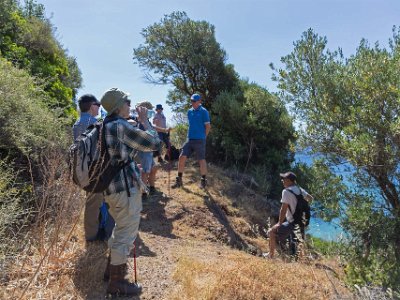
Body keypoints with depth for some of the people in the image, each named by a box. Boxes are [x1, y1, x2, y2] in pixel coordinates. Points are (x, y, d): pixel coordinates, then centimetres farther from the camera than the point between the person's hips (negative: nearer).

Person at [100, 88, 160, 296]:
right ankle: (116, 282, 16)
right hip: (125, 187, -10)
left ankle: (112, 267, 39)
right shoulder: (120, 125, -17)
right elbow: (153, 143, -15)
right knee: (126, 233, 3)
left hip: (113, 186, 10)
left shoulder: (105, 126, 11)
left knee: (120, 229, 25)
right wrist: (144, 120, -4)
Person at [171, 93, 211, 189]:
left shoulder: (203, 111, -7)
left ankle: (203, 181, 18)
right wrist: (191, 134, 14)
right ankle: (179, 180, 10)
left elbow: (208, 126, -6)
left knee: (201, 160, 2)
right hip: (190, 139, 6)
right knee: (182, 157, 1)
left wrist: (202, 137, 0)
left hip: (199, 140, -6)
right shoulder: (189, 111, 12)